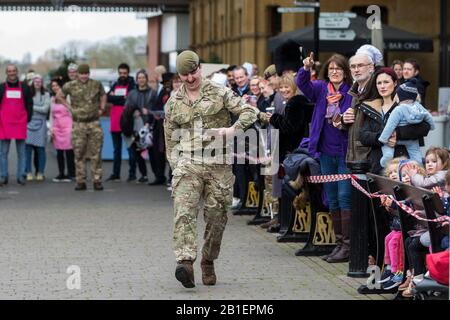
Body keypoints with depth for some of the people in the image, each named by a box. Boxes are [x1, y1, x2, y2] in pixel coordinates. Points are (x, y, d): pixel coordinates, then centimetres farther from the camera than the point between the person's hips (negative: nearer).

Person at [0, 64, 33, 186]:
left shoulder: (25, 87, 9)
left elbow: (29, 104, 10)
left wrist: (28, 119, 1)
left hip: (20, 123, 0)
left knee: (21, 152, 2)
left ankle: (21, 176, 6)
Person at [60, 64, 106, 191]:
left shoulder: (97, 85, 4)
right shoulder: (70, 86, 0)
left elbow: (103, 95, 23)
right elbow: (60, 96, 15)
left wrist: (101, 108, 11)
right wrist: (70, 108, 6)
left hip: (94, 123, 0)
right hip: (78, 124, 0)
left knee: (96, 154, -1)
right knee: (79, 155, 1)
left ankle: (97, 181, 3)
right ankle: (81, 182, 6)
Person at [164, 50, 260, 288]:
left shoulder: (219, 93, 3)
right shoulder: (174, 103, 12)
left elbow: (250, 112, 0)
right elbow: (170, 136, 19)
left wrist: (233, 128, -18)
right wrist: (175, 165, 9)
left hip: (219, 164, -1)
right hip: (188, 163, 1)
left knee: (216, 216, 3)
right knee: (184, 212, -18)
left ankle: (208, 263, 21)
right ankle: (185, 262, -29)